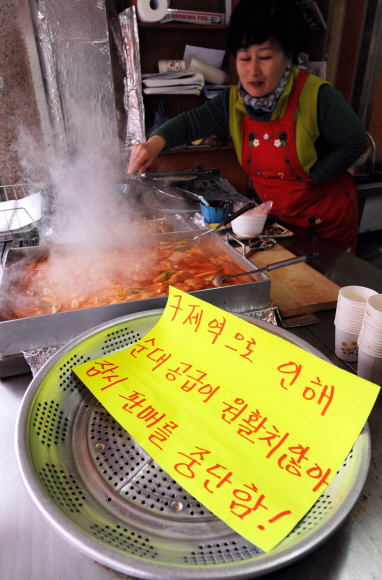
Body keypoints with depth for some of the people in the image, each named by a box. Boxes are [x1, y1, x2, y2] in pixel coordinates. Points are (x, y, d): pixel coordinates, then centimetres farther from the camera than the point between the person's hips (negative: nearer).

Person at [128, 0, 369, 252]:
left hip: (327, 218, -4)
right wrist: (156, 142, -22)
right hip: (277, 217, 4)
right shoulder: (233, 102, -8)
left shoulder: (316, 96, -23)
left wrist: (311, 178, -20)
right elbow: (190, 122, -3)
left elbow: (356, 142, -15)